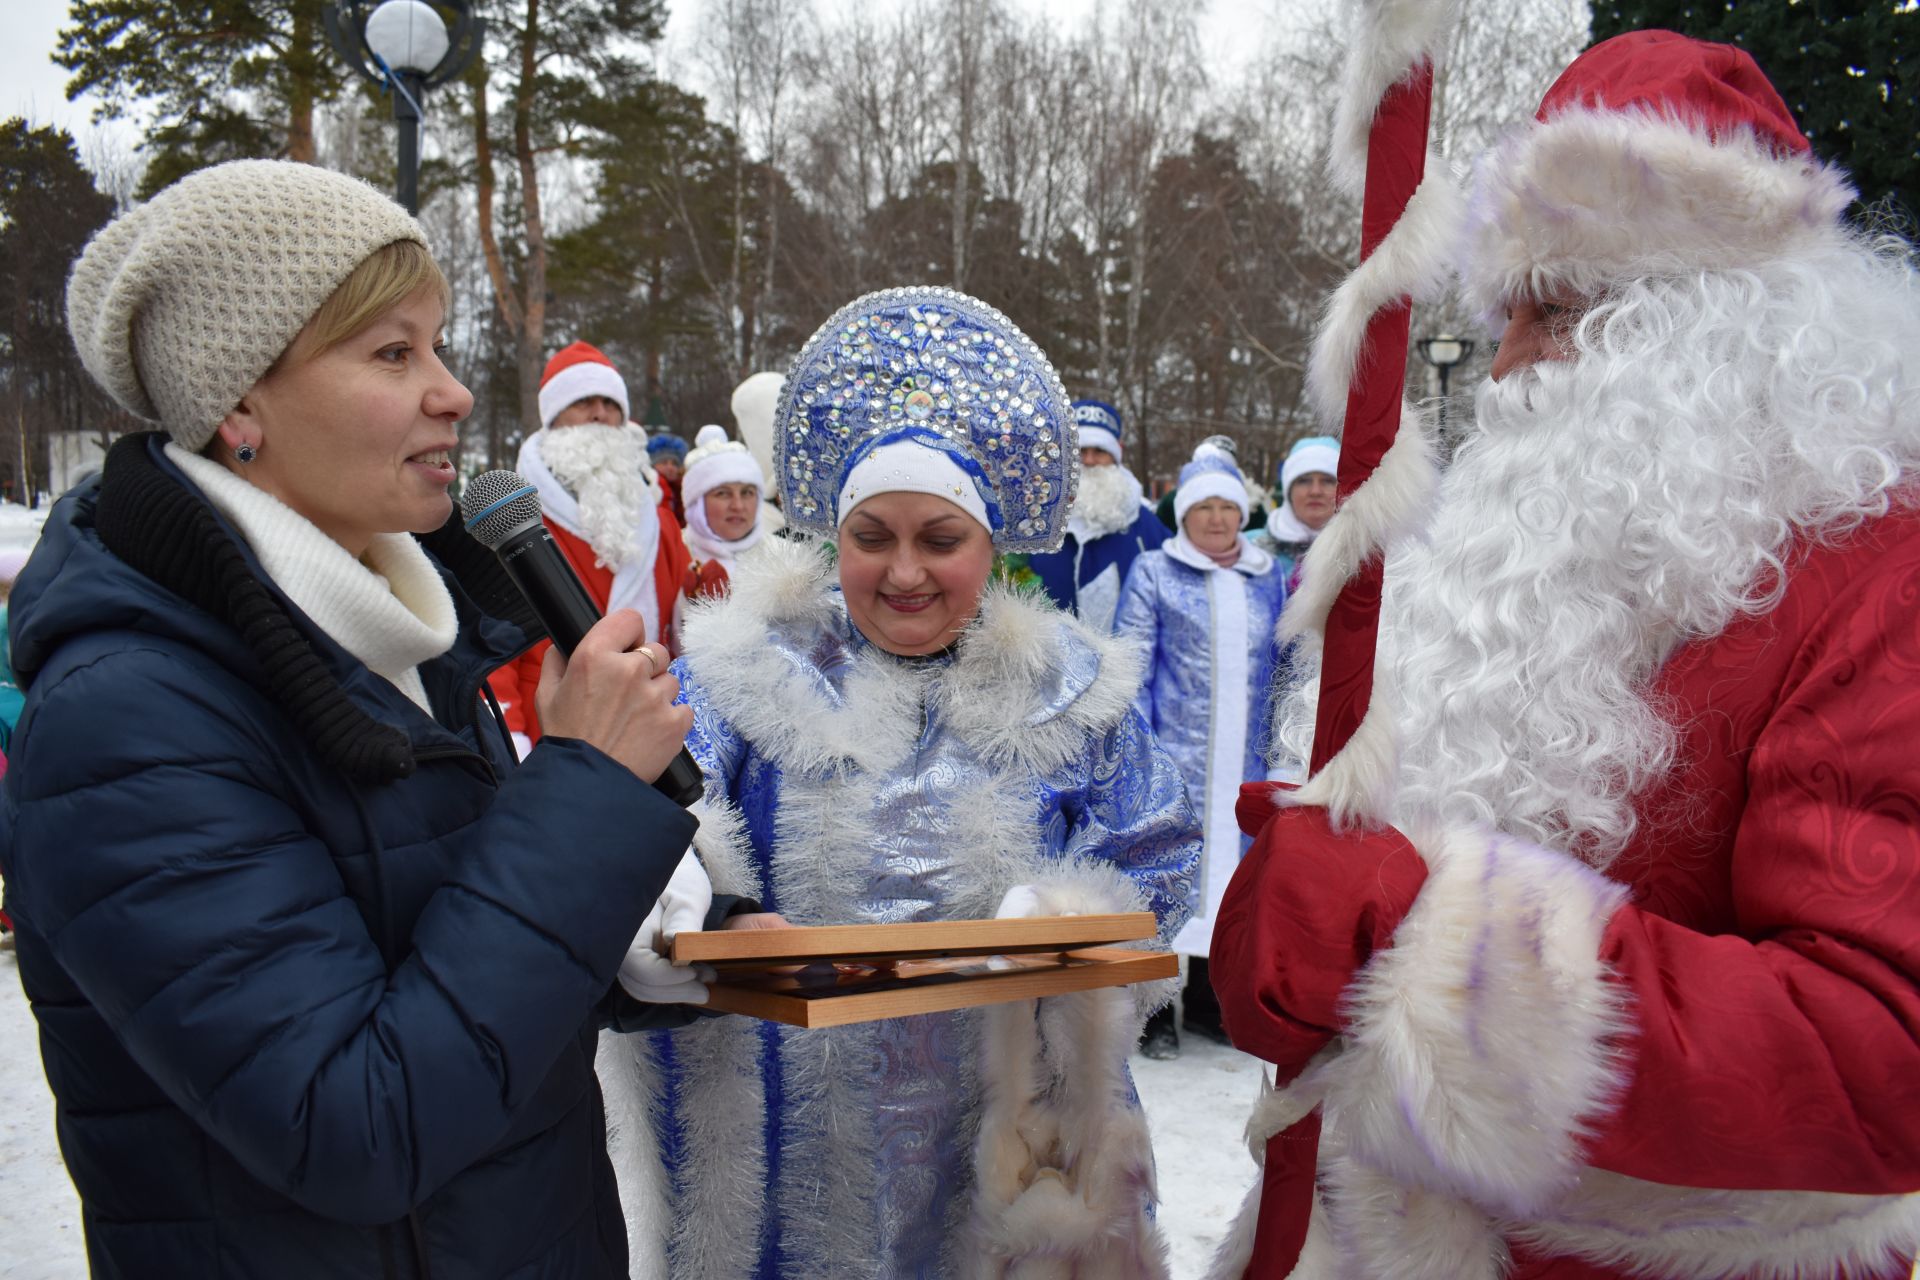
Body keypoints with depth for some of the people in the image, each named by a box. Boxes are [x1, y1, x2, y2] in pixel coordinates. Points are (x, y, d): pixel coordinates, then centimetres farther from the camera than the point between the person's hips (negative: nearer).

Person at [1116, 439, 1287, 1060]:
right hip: (1172, 759, -4)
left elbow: (1281, 666, 19)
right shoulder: (1153, 572, 2)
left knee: (1231, 863, 9)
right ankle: (1155, 1011, 8)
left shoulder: (1270, 577, 14)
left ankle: (1207, 998, 23)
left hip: (1244, 762, 4)